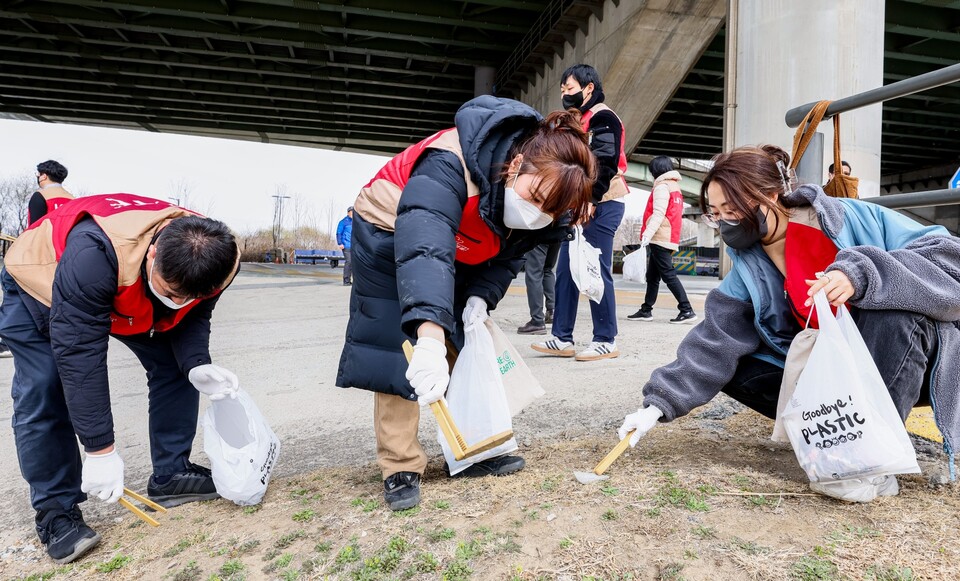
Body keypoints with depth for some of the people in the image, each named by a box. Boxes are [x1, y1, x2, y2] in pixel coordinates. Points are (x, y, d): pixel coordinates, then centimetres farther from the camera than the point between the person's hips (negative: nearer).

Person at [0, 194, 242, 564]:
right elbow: (79, 356, -42)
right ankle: (56, 512, 1)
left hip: (131, 297, 4)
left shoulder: (209, 260, -30)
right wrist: (101, 449, -38)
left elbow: (191, 317, -14)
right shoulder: (94, 255, -47)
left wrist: (196, 366, -35)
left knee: (175, 366, -5)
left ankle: (170, 475, 7)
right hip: (41, 281, -4)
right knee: (42, 395, -14)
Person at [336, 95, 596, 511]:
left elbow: (507, 257, -3)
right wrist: (430, 336, -64)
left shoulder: (544, 211, -18)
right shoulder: (449, 165, -40)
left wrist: (481, 296, -21)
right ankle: (400, 467, 0)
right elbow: (424, 248, -54)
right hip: (390, 238, -6)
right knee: (395, 349, -11)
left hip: (460, 255, 6)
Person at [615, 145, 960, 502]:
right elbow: (715, 345, -13)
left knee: (892, 304, -33)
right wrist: (660, 403, -23)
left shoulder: (855, 219, -17)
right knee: (737, 367, -13)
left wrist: (862, 274, -39)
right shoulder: (748, 272, -7)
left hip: (908, 358, -3)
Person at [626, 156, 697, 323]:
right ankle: (646, 310, 18)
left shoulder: (662, 186, -7)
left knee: (668, 275, -10)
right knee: (652, 276, 13)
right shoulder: (675, 187, 21)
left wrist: (648, 233, -26)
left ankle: (687, 310, -11)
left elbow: (658, 213, -19)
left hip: (659, 240, -10)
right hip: (670, 239, 10)